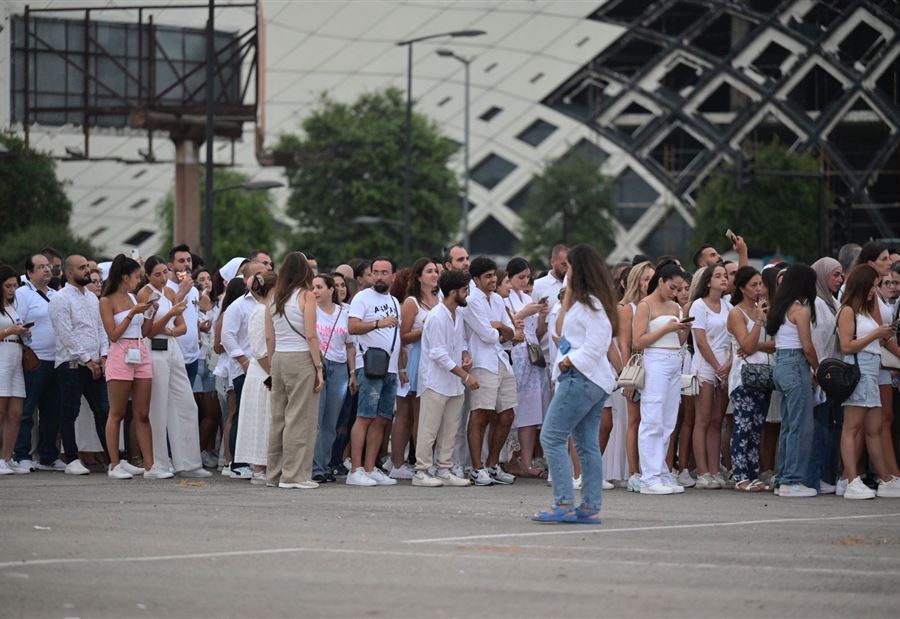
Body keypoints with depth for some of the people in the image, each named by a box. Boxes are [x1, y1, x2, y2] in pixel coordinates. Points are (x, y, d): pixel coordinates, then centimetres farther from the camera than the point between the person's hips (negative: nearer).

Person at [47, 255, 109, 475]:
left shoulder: (92, 297, 16)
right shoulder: (61, 299, -7)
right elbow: (66, 335, -12)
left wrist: (103, 356, 2)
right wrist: (87, 360, -12)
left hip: (94, 364, 6)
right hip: (71, 364, -6)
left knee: (104, 410, 3)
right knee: (69, 414, -1)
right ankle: (72, 460, 3)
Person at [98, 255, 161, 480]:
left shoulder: (133, 298, 15)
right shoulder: (107, 301, -4)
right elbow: (113, 334, -11)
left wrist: (151, 313, 4)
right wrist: (133, 312, -14)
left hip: (141, 355, 6)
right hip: (121, 356, -6)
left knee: (142, 415, 3)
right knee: (117, 414, -1)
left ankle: (149, 465, 0)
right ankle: (114, 465, 2)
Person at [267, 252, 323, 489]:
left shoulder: (274, 298, 9)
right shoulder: (306, 296, -7)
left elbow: (269, 337, 10)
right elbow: (311, 335, -11)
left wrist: (274, 364, 17)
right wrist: (319, 367, -8)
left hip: (279, 358, 6)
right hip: (301, 358, -6)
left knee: (278, 417, 12)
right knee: (300, 418, -2)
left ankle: (274, 473, 17)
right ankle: (294, 475, -3)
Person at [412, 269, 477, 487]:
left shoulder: (458, 314, 10)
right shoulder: (437, 317, -17)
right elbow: (439, 354, -21)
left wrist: (465, 355, -1)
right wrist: (465, 375, -22)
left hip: (454, 383, 9)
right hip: (436, 381, -9)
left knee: (450, 428, 10)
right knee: (429, 429, -4)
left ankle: (444, 470, 16)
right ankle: (421, 471, 1)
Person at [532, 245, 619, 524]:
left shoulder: (590, 304, -12)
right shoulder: (586, 302, 17)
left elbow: (596, 346, -19)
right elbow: (561, 330, 23)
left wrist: (567, 362, -13)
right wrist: (568, 293, 21)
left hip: (581, 377, -10)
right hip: (594, 380, 10)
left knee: (552, 438, -10)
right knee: (587, 445, 8)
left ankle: (564, 504, -15)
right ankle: (590, 508, 6)